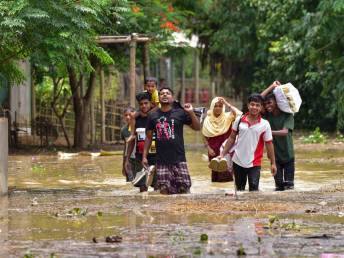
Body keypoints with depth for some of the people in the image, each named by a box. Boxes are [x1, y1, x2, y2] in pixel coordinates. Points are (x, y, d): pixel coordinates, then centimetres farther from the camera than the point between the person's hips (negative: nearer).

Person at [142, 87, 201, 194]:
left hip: (179, 159, -1)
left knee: (184, 189, -7)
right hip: (161, 161, 1)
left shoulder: (180, 113, 2)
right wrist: (144, 156, 7)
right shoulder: (153, 116, 7)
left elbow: (197, 127, 3)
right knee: (164, 190, -1)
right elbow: (148, 137, 13)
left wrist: (191, 113, -12)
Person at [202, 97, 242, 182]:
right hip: (213, 152, 2)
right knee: (215, 174, 7)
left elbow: (238, 114, -25)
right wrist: (209, 148, -4)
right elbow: (205, 137, 9)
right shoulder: (208, 120, 2)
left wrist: (226, 103, -22)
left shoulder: (227, 117, -4)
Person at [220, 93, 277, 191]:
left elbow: (269, 144, -2)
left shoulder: (264, 124, -5)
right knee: (239, 189, 13)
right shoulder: (239, 120, 0)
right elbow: (232, 138, 9)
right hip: (238, 161, 3)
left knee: (254, 190, -12)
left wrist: (273, 163, -3)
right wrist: (223, 154, 5)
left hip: (254, 163, -3)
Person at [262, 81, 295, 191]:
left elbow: (285, 131, -25)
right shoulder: (268, 115, 1)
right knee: (278, 185, 2)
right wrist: (271, 87, -9)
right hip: (275, 156, 3)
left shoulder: (287, 115, -9)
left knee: (289, 185, -2)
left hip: (288, 156, -3)